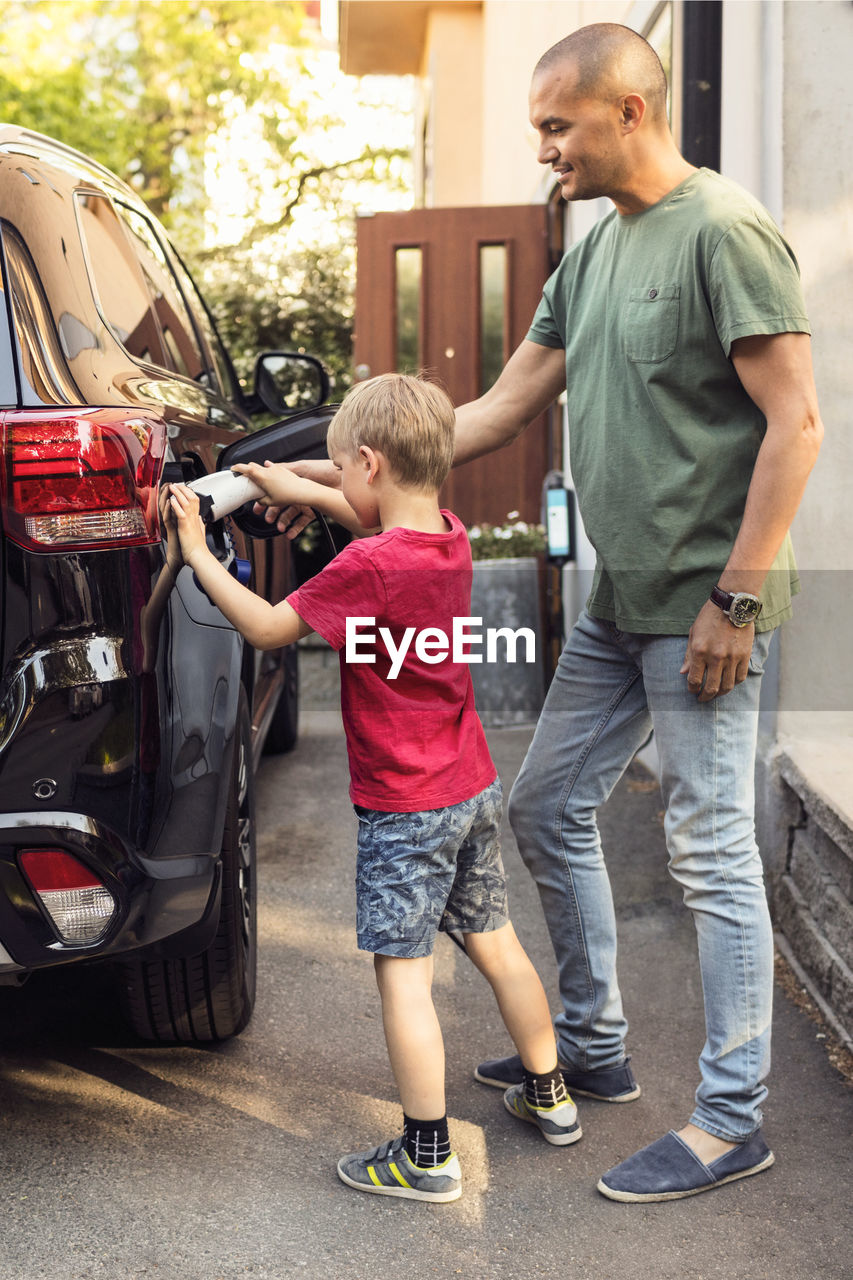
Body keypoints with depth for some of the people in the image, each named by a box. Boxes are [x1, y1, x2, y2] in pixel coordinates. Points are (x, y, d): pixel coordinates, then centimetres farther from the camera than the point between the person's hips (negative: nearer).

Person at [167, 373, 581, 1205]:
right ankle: (548, 1098, 34)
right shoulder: (449, 538, 2)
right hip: (474, 788, 8)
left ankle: (427, 1159, 7)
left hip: (405, 806, -8)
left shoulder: (368, 566, -22)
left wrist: (197, 553, -5)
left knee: (402, 974, 0)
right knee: (495, 943, 20)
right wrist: (293, 488, 29)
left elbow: (267, 629, -15)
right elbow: (380, 516, 25)